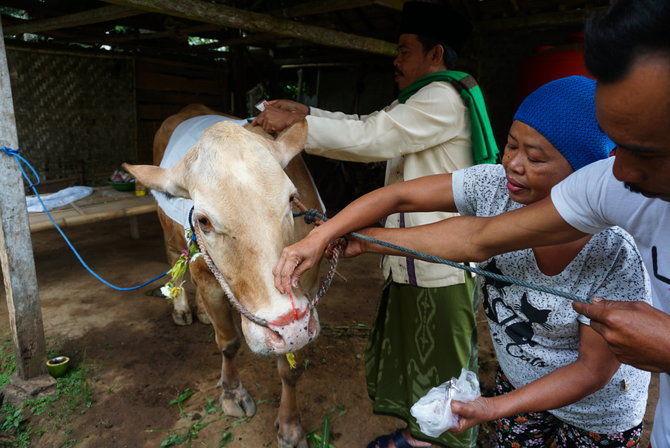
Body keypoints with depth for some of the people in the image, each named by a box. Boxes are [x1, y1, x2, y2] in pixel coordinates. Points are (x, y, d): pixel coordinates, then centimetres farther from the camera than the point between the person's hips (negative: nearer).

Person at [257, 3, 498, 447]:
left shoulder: (445, 98, -14)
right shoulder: (418, 101, 19)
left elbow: (370, 138, -20)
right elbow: (367, 125, 14)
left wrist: (295, 124, -15)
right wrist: (306, 111, 5)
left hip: (442, 262, -10)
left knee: (445, 364, 7)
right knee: (410, 350, 20)